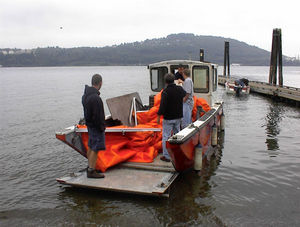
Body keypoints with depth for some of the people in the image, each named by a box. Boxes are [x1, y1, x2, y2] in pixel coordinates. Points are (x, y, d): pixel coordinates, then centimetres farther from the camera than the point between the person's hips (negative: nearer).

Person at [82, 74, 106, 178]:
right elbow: (97, 116, -23)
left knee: (91, 147, 17)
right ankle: (91, 171, 2)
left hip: (90, 124, 10)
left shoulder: (85, 95, 8)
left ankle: (90, 167, 28)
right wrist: (101, 127, -15)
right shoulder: (95, 98, -24)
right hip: (96, 126, -10)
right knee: (95, 148, -4)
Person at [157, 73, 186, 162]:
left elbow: (162, 105, -23)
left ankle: (166, 156, 3)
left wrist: (159, 116, -14)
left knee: (166, 136, 1)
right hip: (178, 117, 6)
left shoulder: (166, 91, -18)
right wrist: (180, 84, 44)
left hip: (168, 118, -6)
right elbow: (184, 94, 27)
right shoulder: (180, 89, 2)